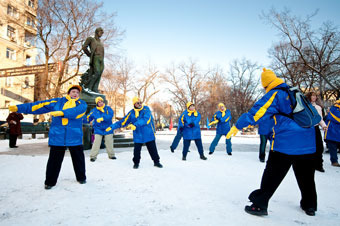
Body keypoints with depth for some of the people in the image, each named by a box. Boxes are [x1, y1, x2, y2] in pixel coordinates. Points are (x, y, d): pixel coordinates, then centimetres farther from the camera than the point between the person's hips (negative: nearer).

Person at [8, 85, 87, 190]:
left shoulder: (82, 104, 2)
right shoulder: (57, 102, 7)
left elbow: (77, 111, -20)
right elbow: (40, 105, 5)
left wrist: (62, 113, -32)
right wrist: (19, 108, 3)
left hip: (75, 137, -1)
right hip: (57, 137, 1)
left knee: (78, 159, 11)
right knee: (54, 160, 8)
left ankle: (81, 178, 31)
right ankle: (50, 181, 25)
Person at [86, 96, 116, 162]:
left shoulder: (108, 108, -3)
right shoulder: (94, 110, 0)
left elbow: (110, 115, -19)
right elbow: (89, 118, -2)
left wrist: (102, 118, -30)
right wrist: (87, 119, -25)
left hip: (108, 129, 1)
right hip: (98, 129, 0)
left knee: (109, 143, 9)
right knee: (96, 143, -7)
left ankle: (111, 155, 26)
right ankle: (93, 156, 5)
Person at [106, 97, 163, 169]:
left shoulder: (146, 109, -7)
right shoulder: (131, 113, 1)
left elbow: (145, 119, -23)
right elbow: (123, 122, 6)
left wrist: (135, 125, -34)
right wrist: (112, 127, 4)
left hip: (149, 134, -1)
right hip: (138, 136, 1)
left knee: (153, 149, 8)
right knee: (136, 150, 3)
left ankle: (156, 162, 27)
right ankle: (136, 163, 26)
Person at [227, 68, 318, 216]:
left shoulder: (274, 95, -6)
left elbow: (256, 112, -13)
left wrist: (237, 126, -9)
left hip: (286, 143, -6)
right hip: (309, 143, 7)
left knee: (272, 176, 1)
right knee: (306, 175, 21)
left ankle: (260, 205, 6)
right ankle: (310, 206, 34)